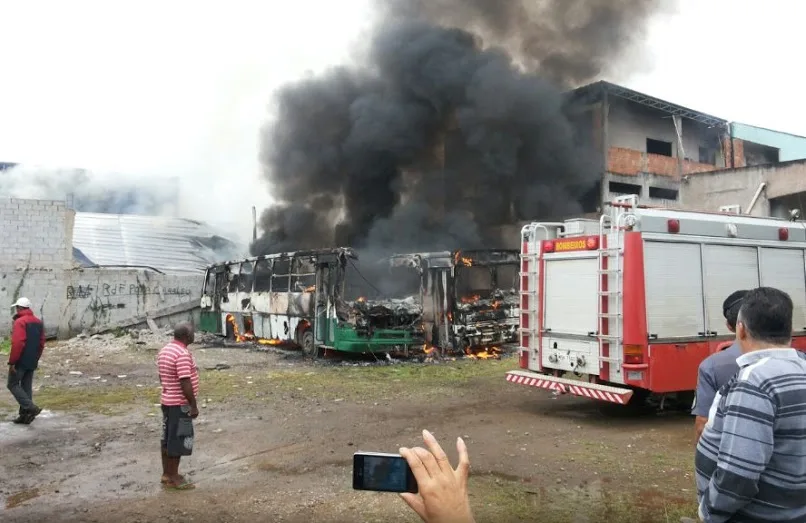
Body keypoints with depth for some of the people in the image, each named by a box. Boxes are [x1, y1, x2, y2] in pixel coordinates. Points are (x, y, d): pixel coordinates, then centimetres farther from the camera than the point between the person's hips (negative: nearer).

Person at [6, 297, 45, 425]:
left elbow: (17, 344, -22)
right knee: (27, 387, 12)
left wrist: (12, 362, -17)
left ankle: (31, 408, -11)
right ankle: (25, 415, 13)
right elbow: (42, 343, 15)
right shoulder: (38, 322, 12)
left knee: (13, 385, 2)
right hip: (32, 362, 8)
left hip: (20, 361, -8)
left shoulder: (20, 322, -14)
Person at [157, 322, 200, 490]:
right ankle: (173, 478, 7)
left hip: (167, 401, 10)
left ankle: (167, 474, 25)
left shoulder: (164, 350, 8)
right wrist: (193, 405, -18)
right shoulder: (183, 354, -22)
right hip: (180, 404, -10)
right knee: (178, 440, 0)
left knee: (168, 439, 15)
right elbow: (185, 383, -24)